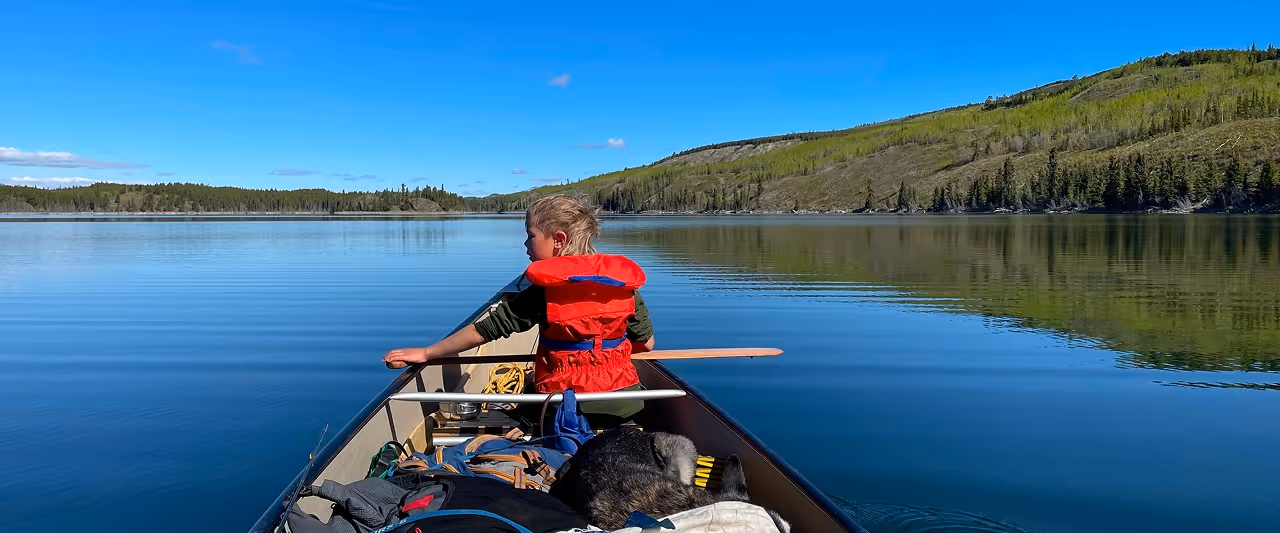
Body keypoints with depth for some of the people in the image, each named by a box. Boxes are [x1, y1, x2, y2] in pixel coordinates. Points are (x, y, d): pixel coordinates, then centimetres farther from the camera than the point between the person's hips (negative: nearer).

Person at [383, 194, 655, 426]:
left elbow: (487, 328, -6)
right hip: (624, 407, 4)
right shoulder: (626, 283, -1)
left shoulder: (545, 290, -11)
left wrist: (425, 353, 3)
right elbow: (646, 343, 7)